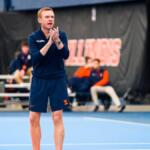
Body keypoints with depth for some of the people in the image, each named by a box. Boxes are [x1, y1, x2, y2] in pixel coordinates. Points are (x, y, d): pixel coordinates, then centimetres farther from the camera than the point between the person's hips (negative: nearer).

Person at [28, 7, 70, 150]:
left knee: (57, 118, -5)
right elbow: (35, 58, -17)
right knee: (33, 119, 2)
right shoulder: (33, 37, -4)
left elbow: (65, 55, -14)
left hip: (57, 80, 0)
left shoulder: (61, 35, -2)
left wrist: (57, 40, -29)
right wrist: (49, 42, -25)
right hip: (39, 81, 1)